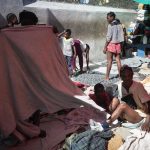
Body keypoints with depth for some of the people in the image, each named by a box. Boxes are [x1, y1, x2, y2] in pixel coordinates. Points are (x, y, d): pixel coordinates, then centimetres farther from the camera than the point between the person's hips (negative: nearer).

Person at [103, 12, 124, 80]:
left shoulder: (111, 25, -13)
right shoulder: (119, 24, 8)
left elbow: (109, 37, -16)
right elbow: (122, 35, 10)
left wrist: (105, 47, -12)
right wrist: (120, 45, 16)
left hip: (111, 44, -6)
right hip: (118, 44, 6)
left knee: (109, 61, -2)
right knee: (118, 60, 11)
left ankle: (107, 77, 2)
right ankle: (120, 75, 14)